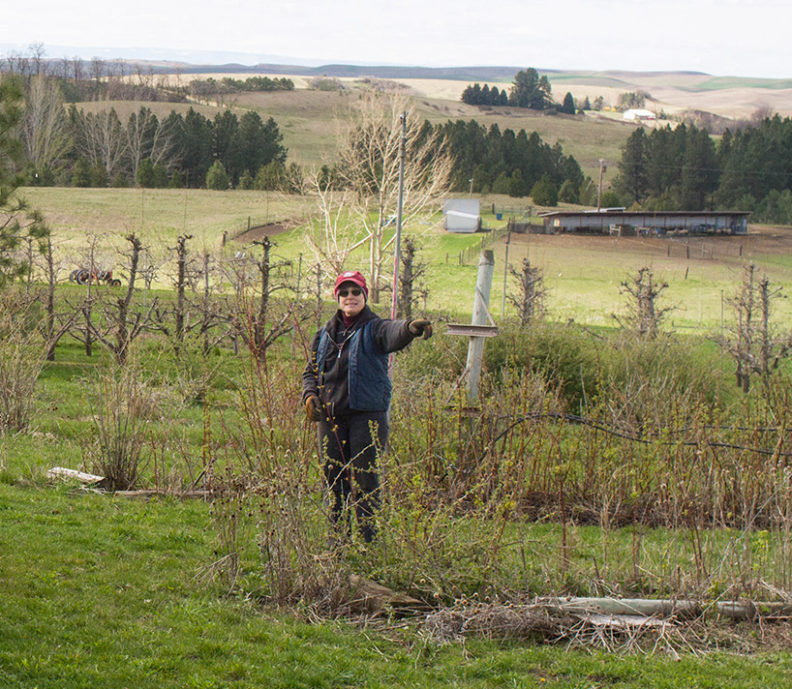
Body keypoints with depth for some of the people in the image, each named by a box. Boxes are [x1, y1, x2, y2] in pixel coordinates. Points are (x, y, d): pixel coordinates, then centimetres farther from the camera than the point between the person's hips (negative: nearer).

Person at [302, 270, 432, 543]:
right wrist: (310, 394, 1)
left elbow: (393, 334, -24)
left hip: (368, 415, -5)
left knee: (365, 479, -5)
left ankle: (369, 540, 0)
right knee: (333, 477, 8)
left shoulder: (374, 328, -1)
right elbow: (310, 371, 22)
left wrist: (411, 327, -48)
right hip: (331, 416, 5)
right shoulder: (325, 334, 15)